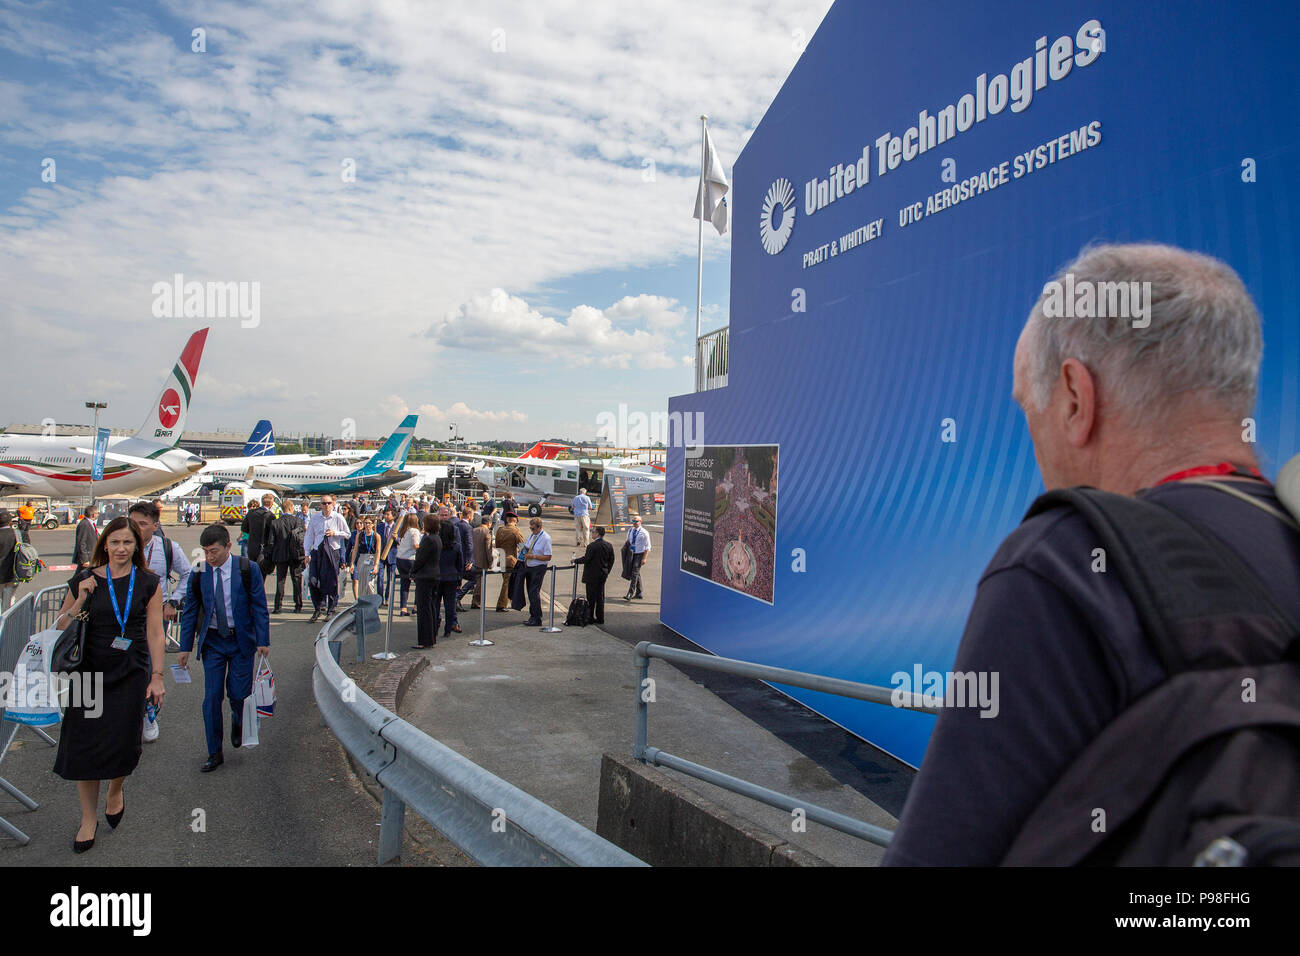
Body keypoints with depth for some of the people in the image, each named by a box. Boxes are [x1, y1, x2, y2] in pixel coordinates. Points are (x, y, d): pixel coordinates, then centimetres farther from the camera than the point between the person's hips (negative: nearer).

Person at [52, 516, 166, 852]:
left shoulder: (148, 583, 0)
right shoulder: (84, 580, 2)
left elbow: (154, 633, -1)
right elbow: (59, 627, 8)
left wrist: (157, 677, -5)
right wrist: (80, 600, -10)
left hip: (131, 673, -1)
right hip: (90, 670, 1)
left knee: (123, 742, 0)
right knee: (85, 743, 2)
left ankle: (116, 789, 34)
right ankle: (89, 817, 21)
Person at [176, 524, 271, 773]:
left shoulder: (248, 569, -8)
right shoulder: (198, 573, -1)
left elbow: (259, 607, -4)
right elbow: (190, 612, 6)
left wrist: (263, 640, -8)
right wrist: (185, 647, 5)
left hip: (241, 640, -2)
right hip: (212, 642, 2)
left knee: (239, 694, 0)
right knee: (212, 698, 0)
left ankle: (238, 722, 36)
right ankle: (215, 753, 13)